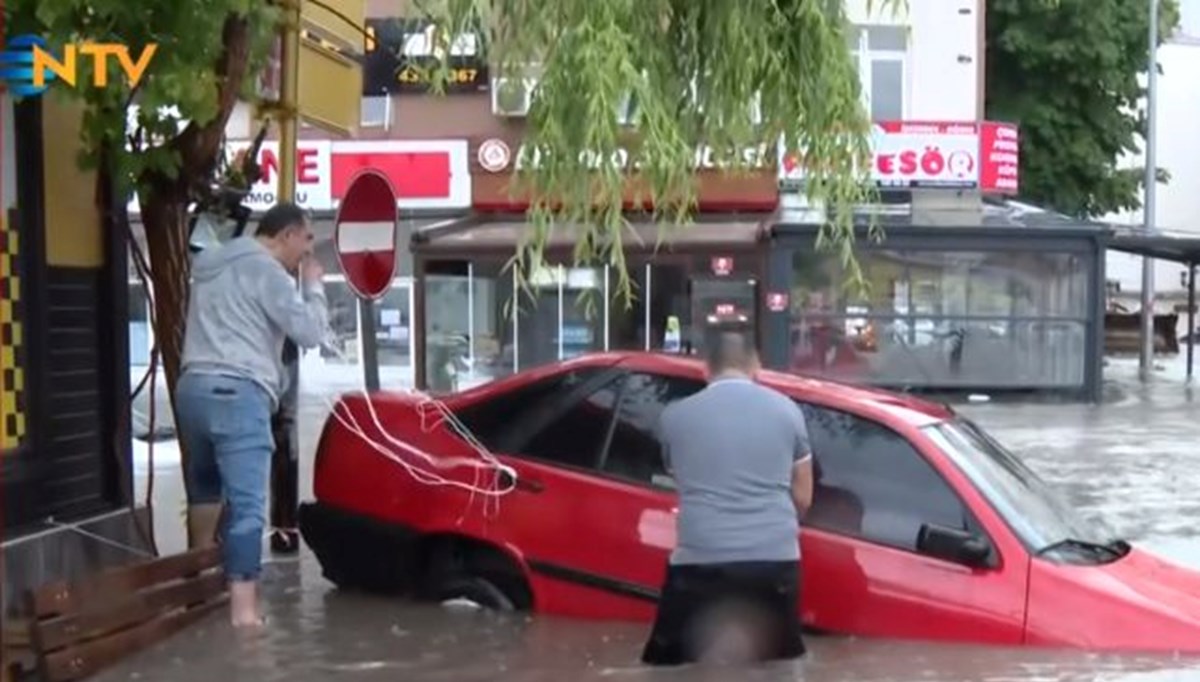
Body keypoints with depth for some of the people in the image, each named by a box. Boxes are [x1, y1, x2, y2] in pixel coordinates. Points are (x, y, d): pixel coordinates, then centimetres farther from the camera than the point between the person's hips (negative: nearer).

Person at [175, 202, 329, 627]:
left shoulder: (212, 268, 23)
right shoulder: (266, 271, -4)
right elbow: (310, 331, -7)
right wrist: (313, 285, 9)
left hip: (194, 387, 8)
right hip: (237, 393, -8)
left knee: (205, 489, 22)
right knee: (246, 501, -11)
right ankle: (243, 604, -16)